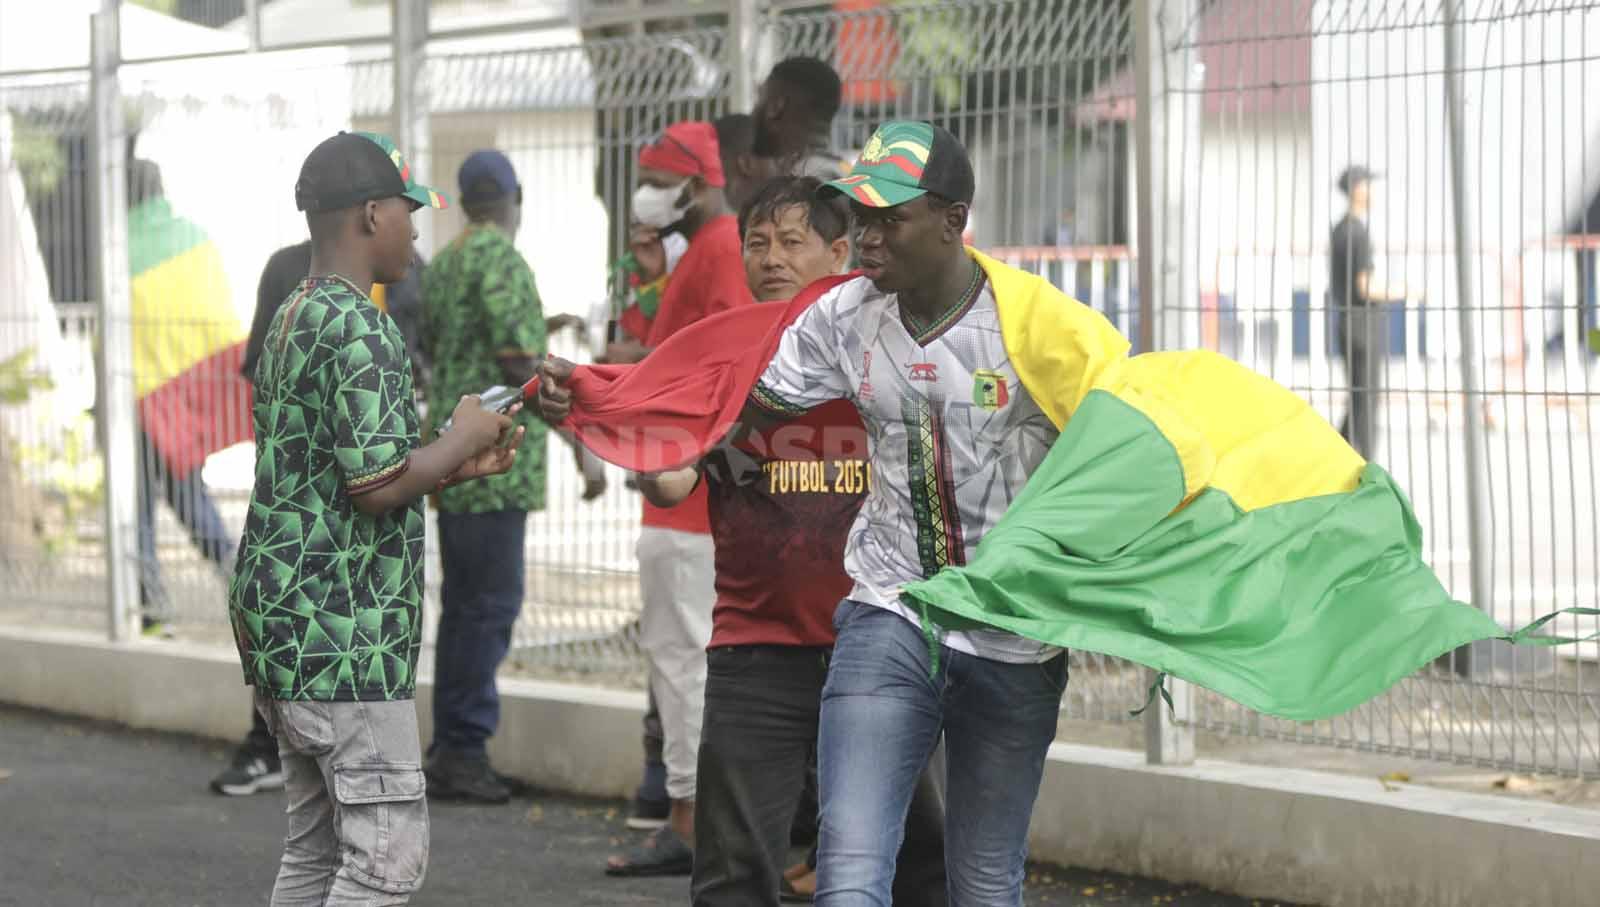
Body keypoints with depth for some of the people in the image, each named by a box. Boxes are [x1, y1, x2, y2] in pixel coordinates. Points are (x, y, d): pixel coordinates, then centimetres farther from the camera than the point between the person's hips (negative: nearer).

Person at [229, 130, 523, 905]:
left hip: (278, 623, 10)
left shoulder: (292, 320, 16)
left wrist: (458, 468, 17)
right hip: (343, 632, -10)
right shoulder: (359, 328, -15)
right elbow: (378, 485, -22)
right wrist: (460, 440, -6)